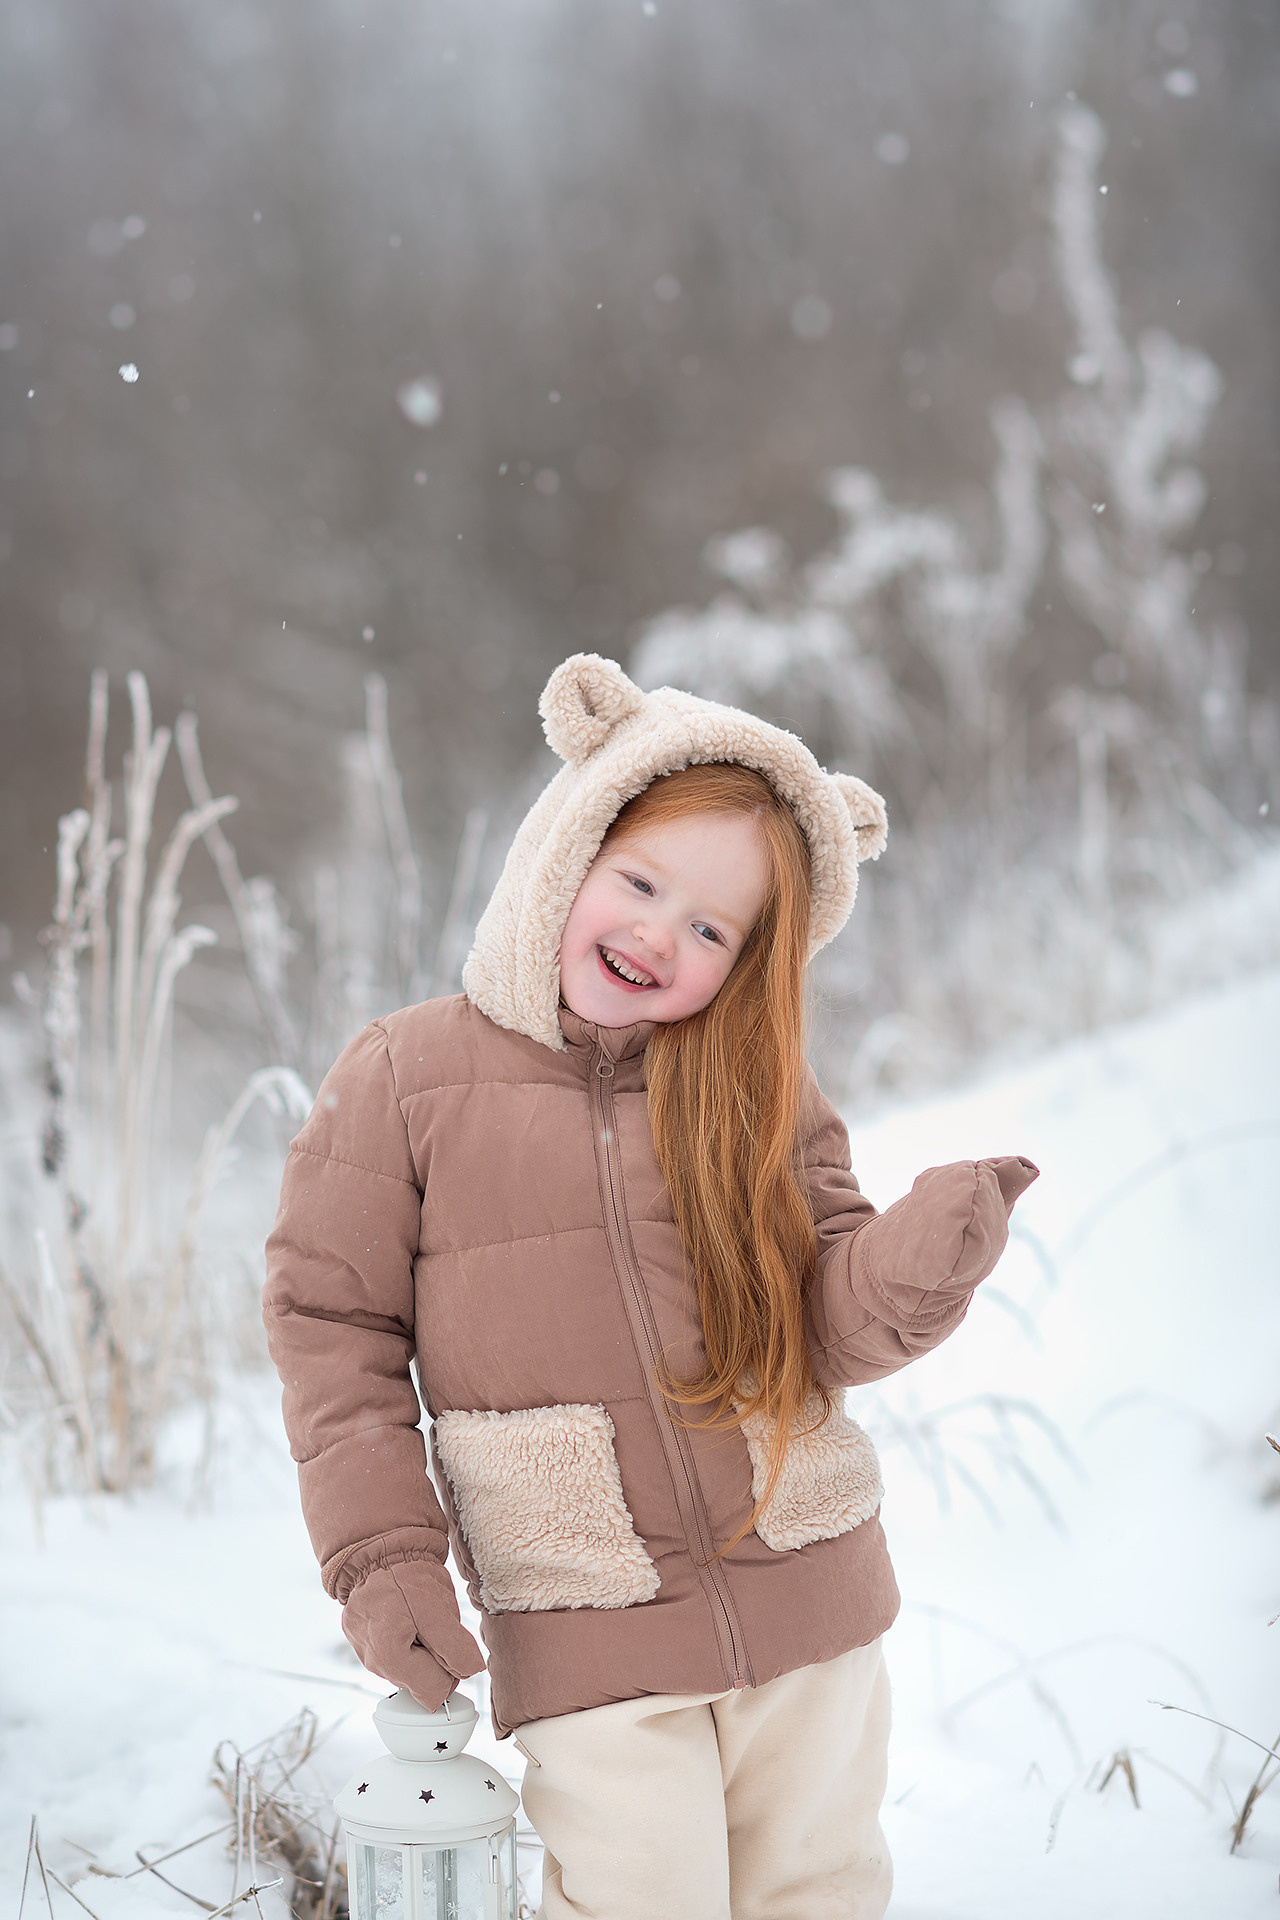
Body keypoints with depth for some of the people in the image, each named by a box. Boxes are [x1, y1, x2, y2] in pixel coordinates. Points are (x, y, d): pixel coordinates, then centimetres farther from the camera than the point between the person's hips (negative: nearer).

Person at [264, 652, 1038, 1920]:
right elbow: (332, 1323, -1)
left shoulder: (757, 1094, 3)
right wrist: (381, 1556, -7)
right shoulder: (403, 1080, -4)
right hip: (587, 1645, -3)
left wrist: (925, 1254, -22)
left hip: (810, 1611, 3)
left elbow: (833, 1329, 0)